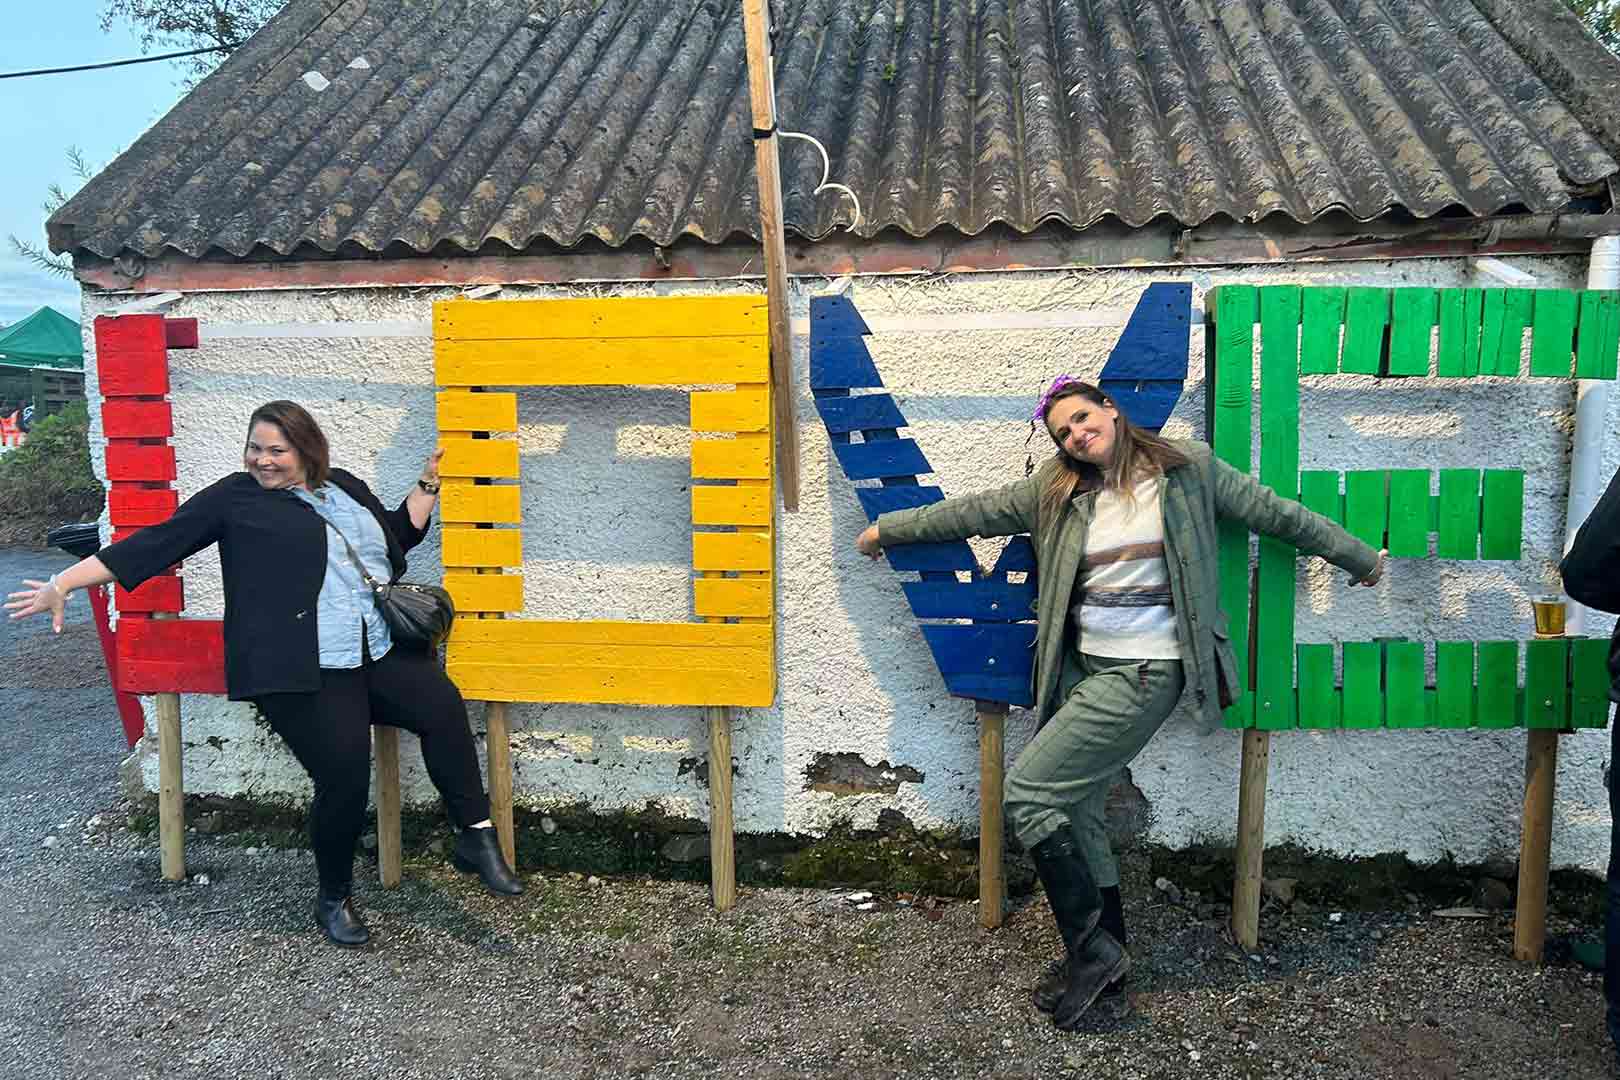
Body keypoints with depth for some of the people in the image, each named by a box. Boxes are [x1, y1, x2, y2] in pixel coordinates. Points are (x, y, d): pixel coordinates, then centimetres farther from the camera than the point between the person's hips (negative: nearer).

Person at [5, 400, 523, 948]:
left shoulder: (345, 486, 22)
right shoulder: (235, 496, 10)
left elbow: (401, 537, 31)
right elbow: (156, 542, 7)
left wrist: (428, 484, 23)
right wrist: (62, 584, 4)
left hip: (382, 650, 4)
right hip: (306, 671, -4)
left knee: (443, 705, -22)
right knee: (344, 777, -16)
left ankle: (476, 839, -9)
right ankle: (333, 897, 10)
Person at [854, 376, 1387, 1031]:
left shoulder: (1188, 471, -2)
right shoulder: (1056, 491, 8)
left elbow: (1275, 514, 7)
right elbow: (976, 512, 13)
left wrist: (1360, 558, 17)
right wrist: (889, 529, 18)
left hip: (1144, 674, -6)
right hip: (1083, 670, 6)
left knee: (1027, 792, -12)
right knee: (1073, 811, 10)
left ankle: (1093, 949, 2)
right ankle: (1103, 957, 28)